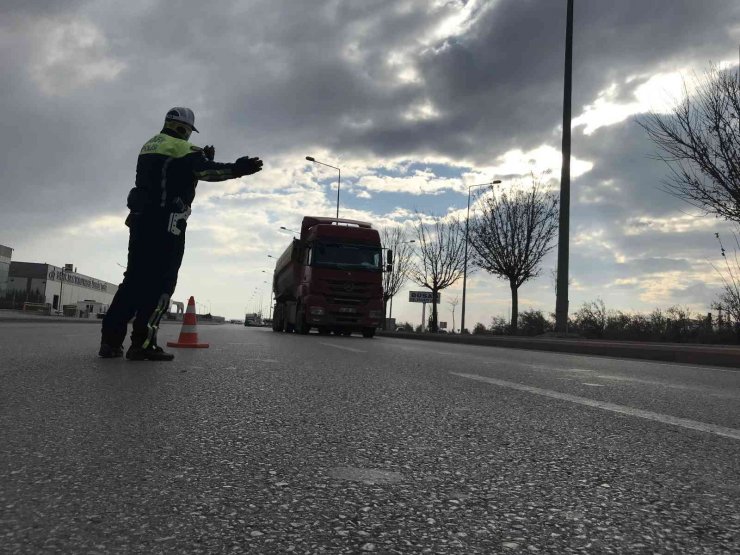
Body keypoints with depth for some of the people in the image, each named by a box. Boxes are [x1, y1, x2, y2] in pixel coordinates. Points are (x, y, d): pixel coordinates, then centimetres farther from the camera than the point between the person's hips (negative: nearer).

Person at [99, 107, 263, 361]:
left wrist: (201, 158, 20)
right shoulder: (179, 146, -4)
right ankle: (143, 342, -13)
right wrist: (237, 169, -27)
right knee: (161, 281, -8)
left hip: (140, 217, 9)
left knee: (135, 278, 9)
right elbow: (203, 170, -19)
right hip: (166, 220, -9)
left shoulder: (149, 146, 23)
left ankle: (111, 339, 7)